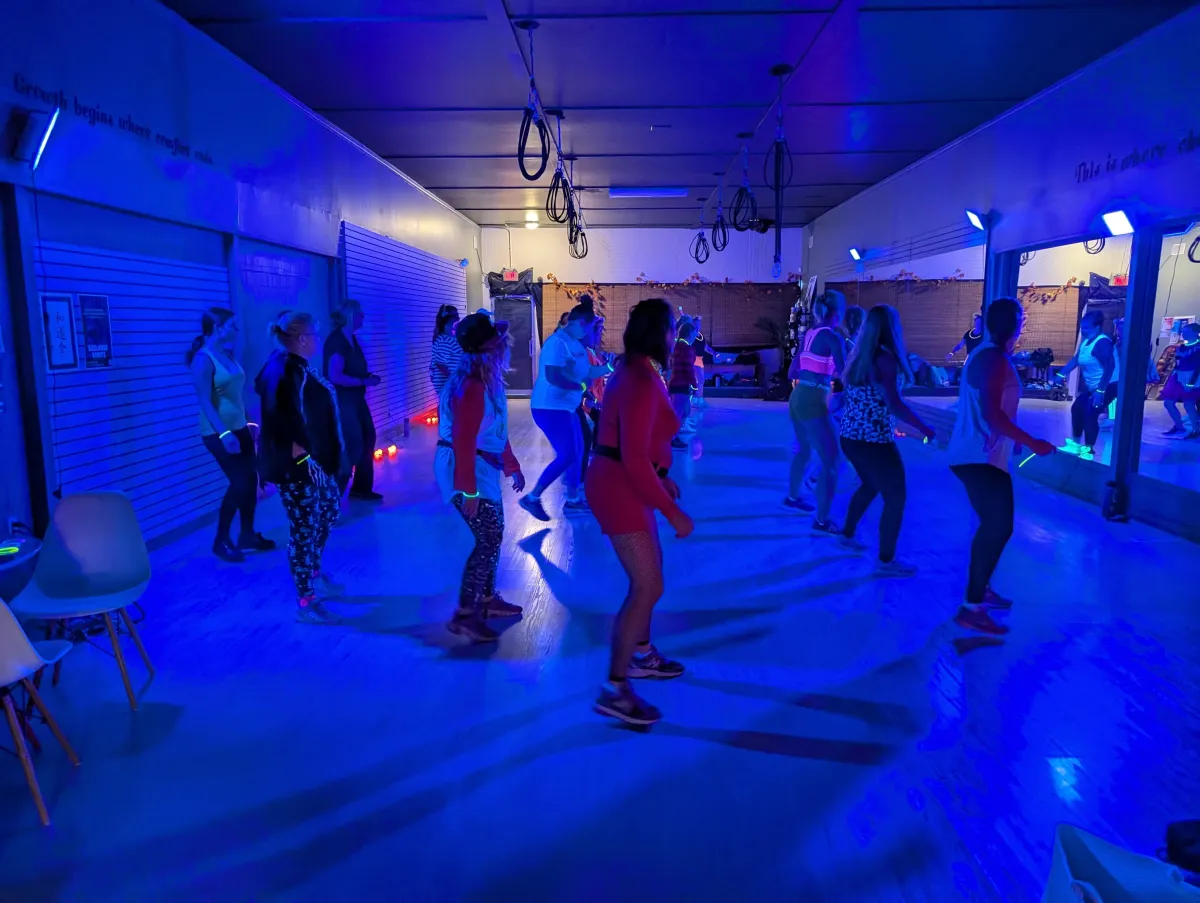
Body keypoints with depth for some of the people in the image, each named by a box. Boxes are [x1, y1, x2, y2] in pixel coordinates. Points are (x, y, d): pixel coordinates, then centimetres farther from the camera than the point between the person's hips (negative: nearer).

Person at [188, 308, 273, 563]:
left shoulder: (229, 354, 8)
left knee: (251, 480, 8)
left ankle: (247, 536, 22)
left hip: (239, 428, 8)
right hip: (219, 433, -8)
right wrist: (224, 433, -29)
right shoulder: (204, 359, -15)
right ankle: (221, 541, 9)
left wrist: (249, 421, 15)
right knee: (239, 483, -7)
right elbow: (205, 402, -21)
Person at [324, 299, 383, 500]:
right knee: (353, 444, -7)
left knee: (368, 439, 13)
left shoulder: (351, 338, 9)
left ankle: (361, 488, 27)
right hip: (341, 401, -9)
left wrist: (368, 376, 0)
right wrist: (364, 382, -20)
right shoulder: (336, 341, -19)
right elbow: (335, 376, -26)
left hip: (355, 398, 9)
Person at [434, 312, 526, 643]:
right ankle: (464, 614, 3)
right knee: (489, 540, -7)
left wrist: (513, 467, 21)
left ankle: (487, 600, 32)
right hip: (464, 468, -10)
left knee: (494, 534, 17)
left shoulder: (489, 379, 8)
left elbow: (497, 431, 17)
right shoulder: (472, 384, -23)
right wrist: (469, 490, -26)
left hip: (482, 466, 10)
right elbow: (463, 440, -26)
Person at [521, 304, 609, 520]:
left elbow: (586, 372, 19)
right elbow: (552, 377, -27)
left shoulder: (576, 344, 11)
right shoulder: (557, 342, -19)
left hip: (565, 407, 10)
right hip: (550, 407, -10)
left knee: (577, 452, 15)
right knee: (567, 456, -11)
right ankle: (532, 498, -1)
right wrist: (580, 386, -19)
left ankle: (572, 500, 28)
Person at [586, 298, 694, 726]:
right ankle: (614, 690, -3)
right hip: (619, 489, -11)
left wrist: (663, 478, 24)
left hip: (624, 484, 11)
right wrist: (673, 512, -23)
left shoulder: (636, 372, 10)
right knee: (648, 586, -9)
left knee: (650, 570, 22)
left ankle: (642, 655, 38)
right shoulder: (641, 382, -23)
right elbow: (635, 459, -28)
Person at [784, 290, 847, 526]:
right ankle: (822, 520, 0)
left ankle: (792, 497, 43)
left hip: (797, 398, 8)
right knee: (831, 462, -1)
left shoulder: (809, 334, 12)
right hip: (814, 402, -8)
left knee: (804, 450, 28)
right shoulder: (833, 337, -11)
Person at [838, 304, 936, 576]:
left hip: (850, 437, 8)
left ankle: (847, 535, 40)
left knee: (869, 486, 29)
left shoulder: (857, 356, 7)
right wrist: (924, 427, -13)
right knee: (895, 498, 5)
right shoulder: (885, 358, -16)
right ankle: (886, 561, 12)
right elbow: (895, 405, -23)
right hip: (874, 441, -8)